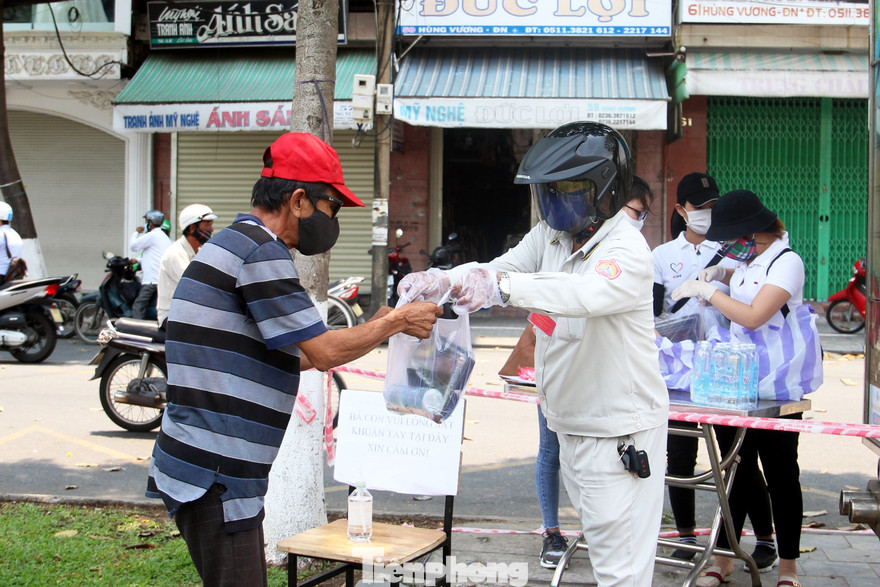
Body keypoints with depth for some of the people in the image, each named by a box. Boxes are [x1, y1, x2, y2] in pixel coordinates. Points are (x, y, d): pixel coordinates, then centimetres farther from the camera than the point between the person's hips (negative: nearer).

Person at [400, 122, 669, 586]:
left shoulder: (627, 251, -19)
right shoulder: (551, 233, 7)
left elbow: (584, 294, -39)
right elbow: (496, 269, -3)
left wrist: (502, 285, -54)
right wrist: (439, 280, -25)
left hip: (620, 435, -8)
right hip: (571, 425, 8)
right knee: (599, 542, 20)